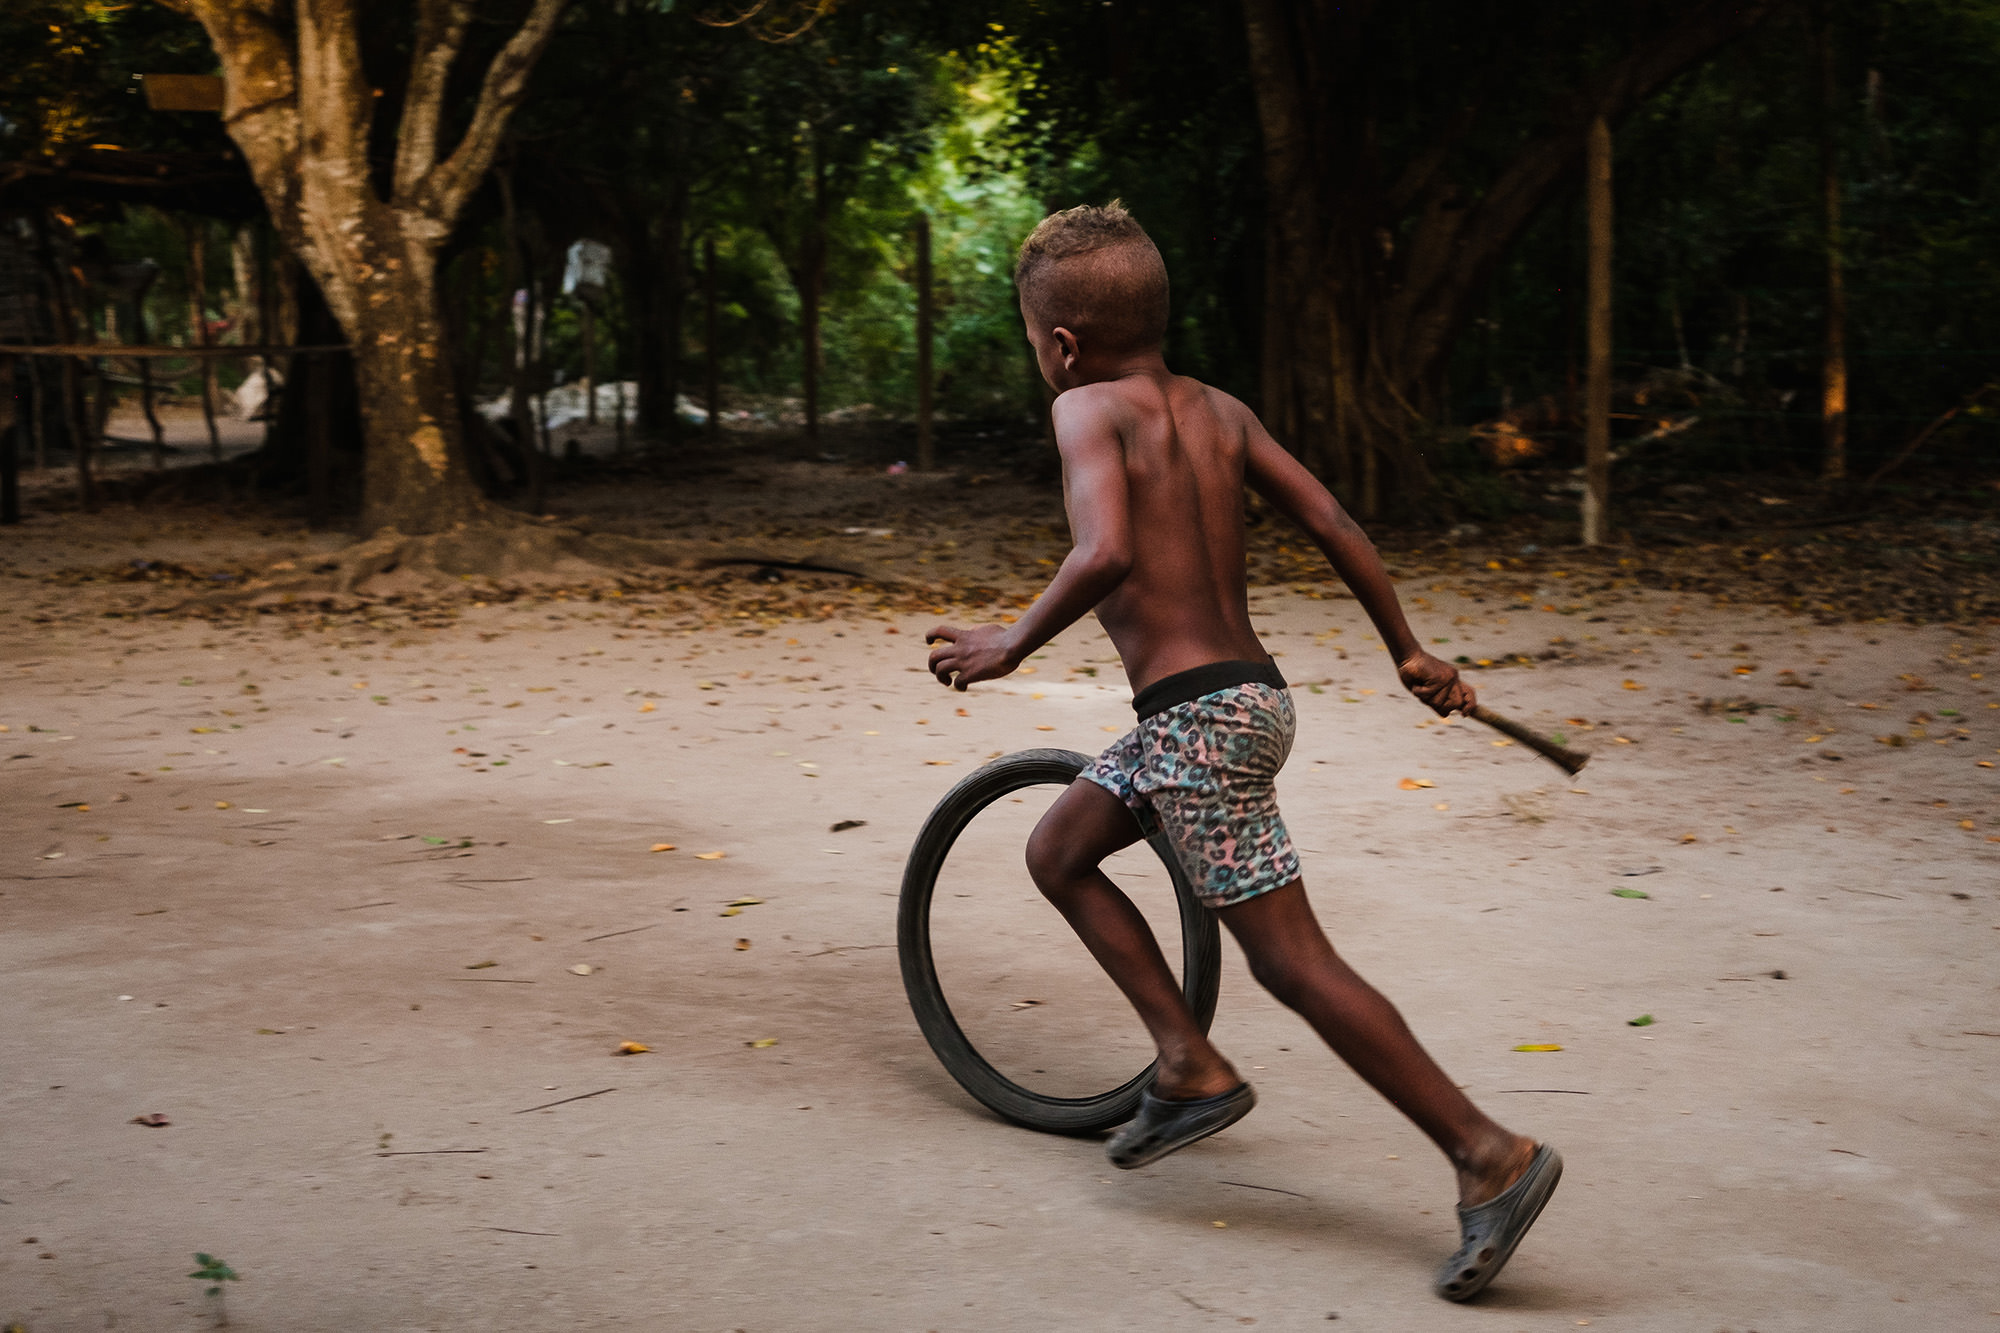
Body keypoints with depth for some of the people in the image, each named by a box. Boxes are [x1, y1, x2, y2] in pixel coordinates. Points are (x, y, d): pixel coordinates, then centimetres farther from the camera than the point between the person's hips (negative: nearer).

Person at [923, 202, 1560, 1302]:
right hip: (1249, 689, 9)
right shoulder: (1218, 410, 10)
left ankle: (1491, 1158, -2)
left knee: (1293, 964, -4)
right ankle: (1190, 1065, 19)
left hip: (1196, 719, -9)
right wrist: (1408, 652, 18)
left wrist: (1012, 643, -14)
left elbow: (1106, 554, -27)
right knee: (1056, 853, 20)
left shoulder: (1089, 407, -10)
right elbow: (1335, 527, 9)